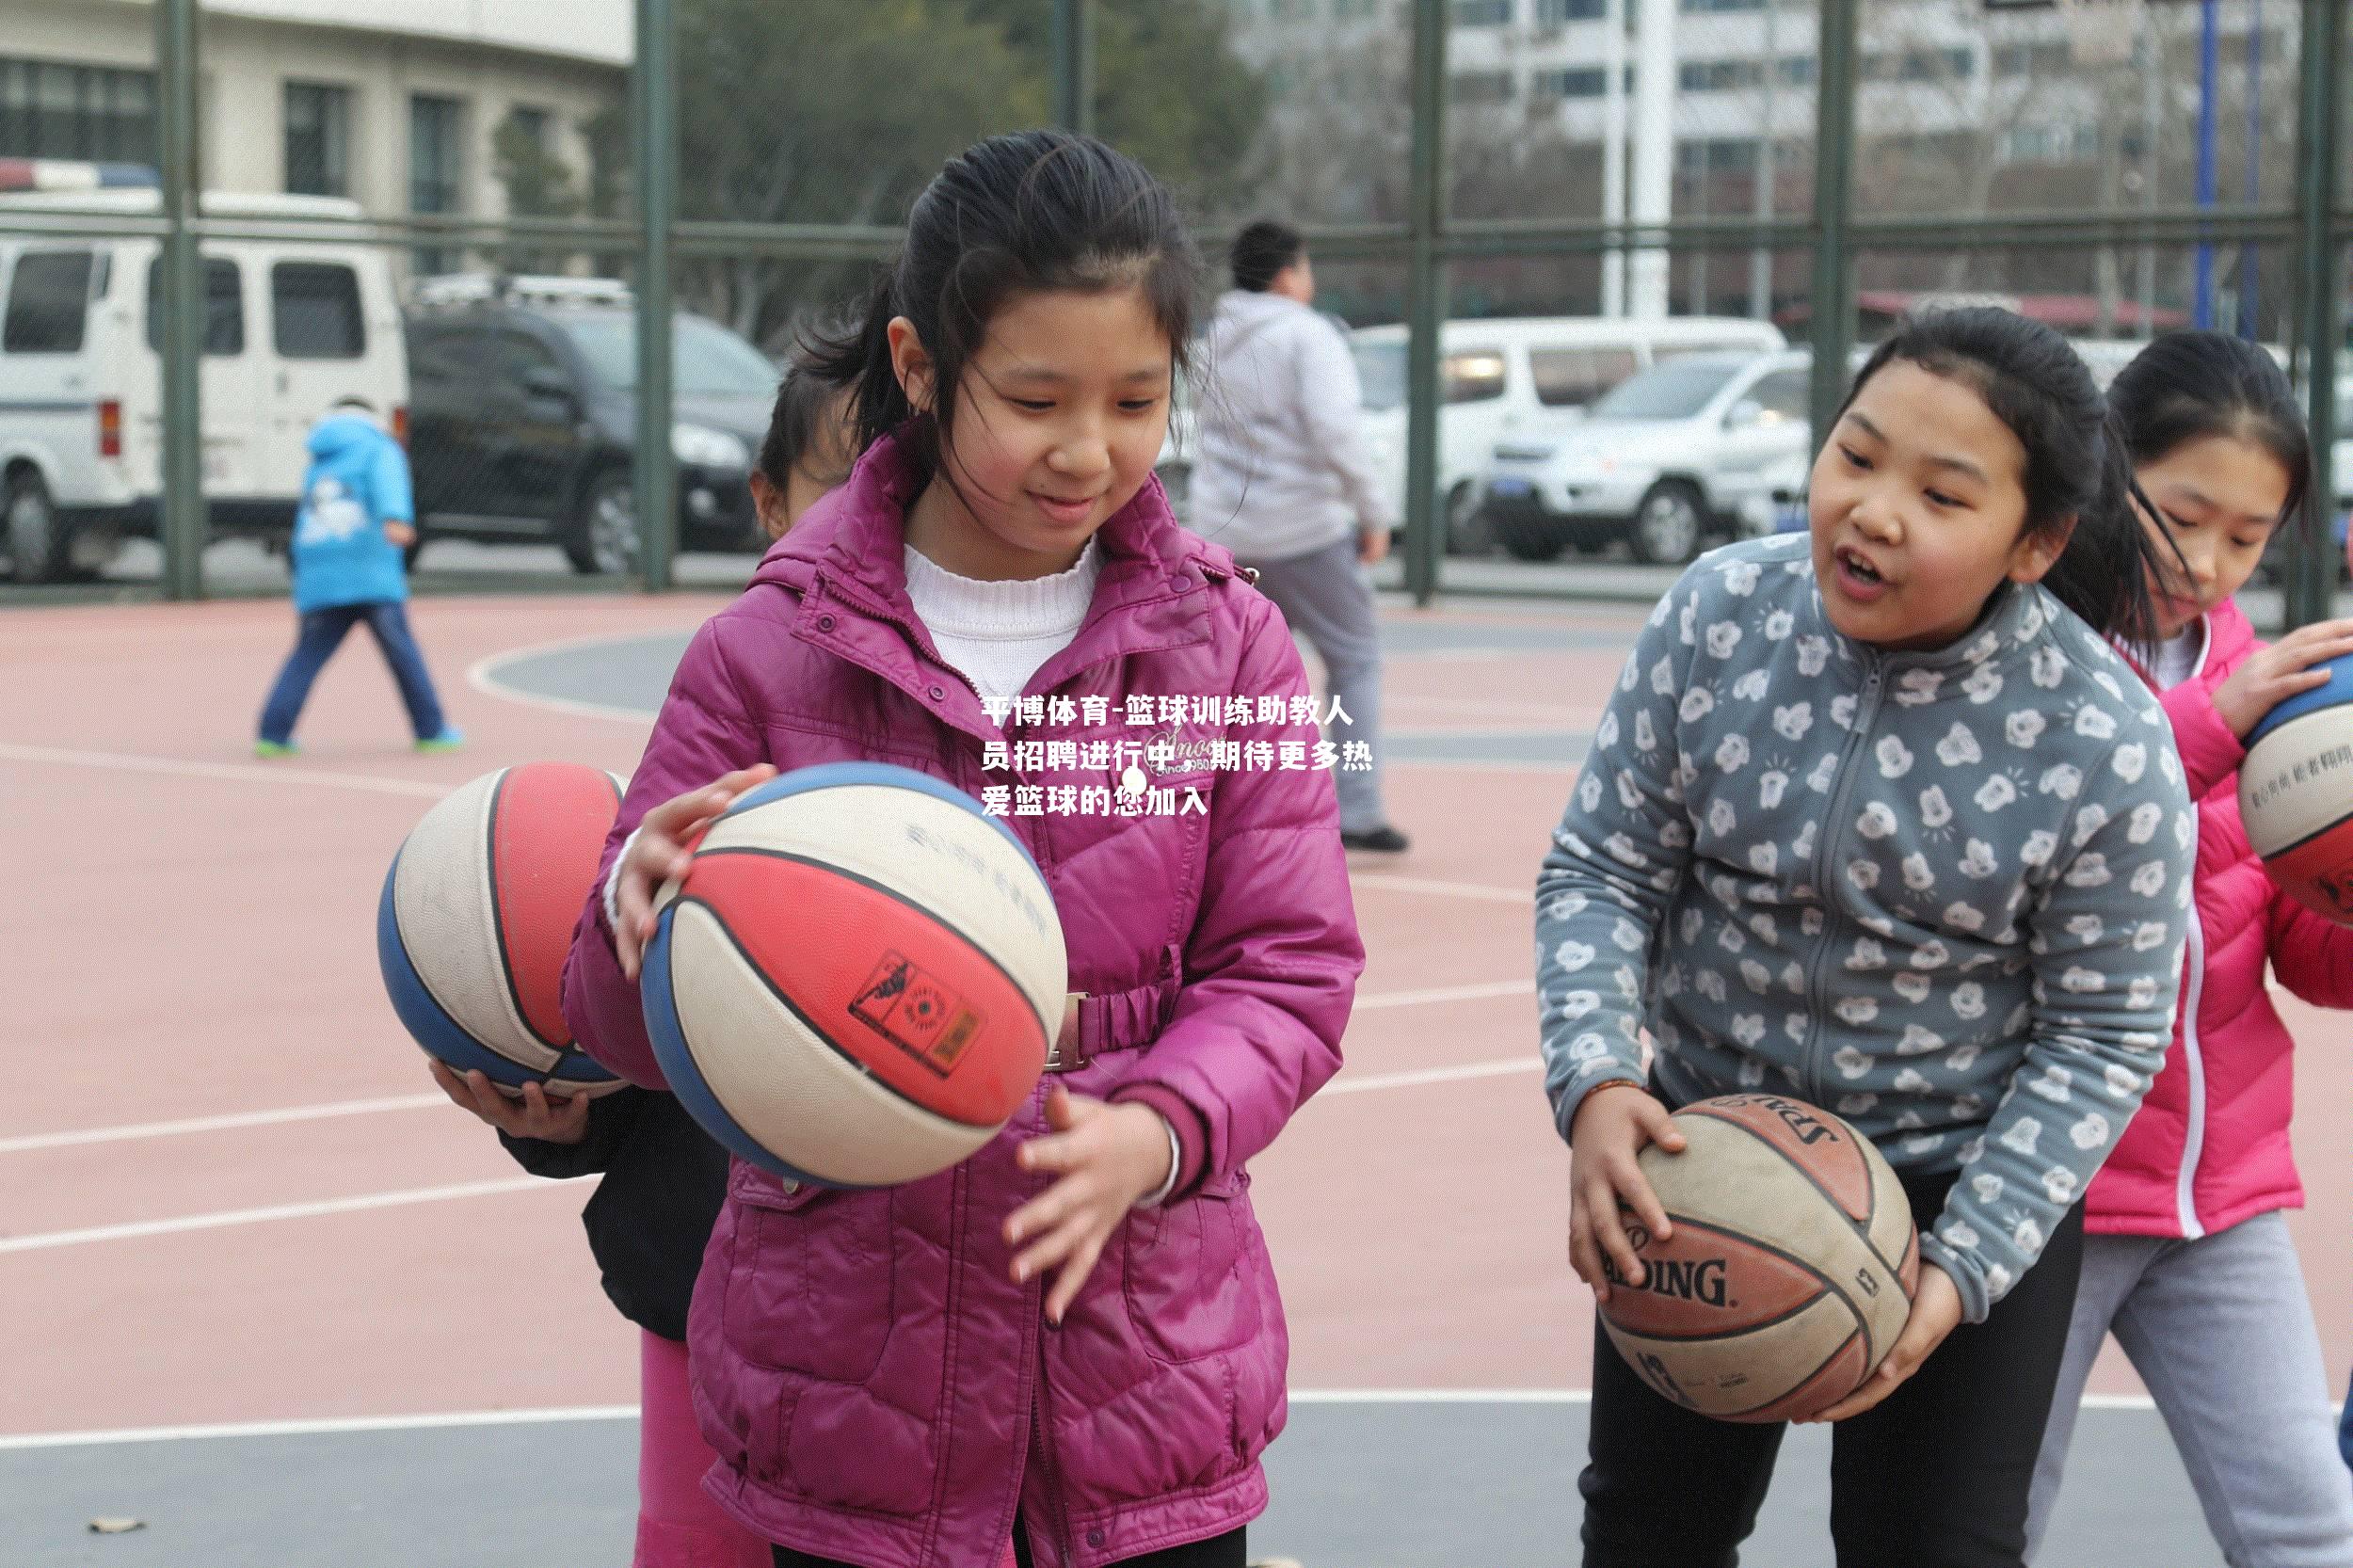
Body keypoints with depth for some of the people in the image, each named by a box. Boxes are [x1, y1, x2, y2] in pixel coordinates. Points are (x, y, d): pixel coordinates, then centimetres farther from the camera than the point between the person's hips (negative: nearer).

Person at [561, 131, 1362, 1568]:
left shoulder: (1227, 646, 1)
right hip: (849, 1382, -1)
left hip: (1147, 1366, 1)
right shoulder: (766, 658, -4)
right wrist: (645, 911, -25)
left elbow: (1290, 970, -1)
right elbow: (637, 1040, -1)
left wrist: (1156, 1136, -21)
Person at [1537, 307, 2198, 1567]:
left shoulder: (2107, 743, -22)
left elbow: (2101, 1038, -13)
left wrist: (1961, 1271, -20)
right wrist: (1594, 1087, -25)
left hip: (1967, 1182, -3)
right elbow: (1603, 868, -8)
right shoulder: (1721, 613, -16)